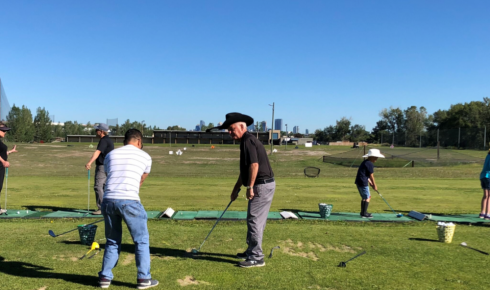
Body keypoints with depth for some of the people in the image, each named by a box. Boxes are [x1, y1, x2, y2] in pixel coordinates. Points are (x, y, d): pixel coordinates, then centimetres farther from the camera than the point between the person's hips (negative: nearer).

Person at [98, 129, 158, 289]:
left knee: (112, 241, 19)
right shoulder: (145, 156, 11)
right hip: (129, 201, -4)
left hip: (109, 200, 4)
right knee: (141, 240, 10)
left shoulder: (110, 155, 18)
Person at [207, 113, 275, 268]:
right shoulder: (247, 140, 18)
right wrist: (236, 188, 26)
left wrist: (250, 187, -20)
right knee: (256, 220, 18)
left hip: (262, 185, -10)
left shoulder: (248, 140, -14)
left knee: (254, 220, -5)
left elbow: (254, 165, -25)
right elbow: (245, 169, 24)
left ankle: (256, 258, 2)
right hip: (264, 185, 10)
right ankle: (252, 251, 29)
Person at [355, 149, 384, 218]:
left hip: (359, 181, 10)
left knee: (364, 197, 19)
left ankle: (363, 212, 26)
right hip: (363, 182, -10)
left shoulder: (365, 162, 17)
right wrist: (374, 185, 0)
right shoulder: (370, 164, -14)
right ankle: (364, 214, -1)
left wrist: (370, 182, 15)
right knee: (367, 197, -2)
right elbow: (371, 176, -10)